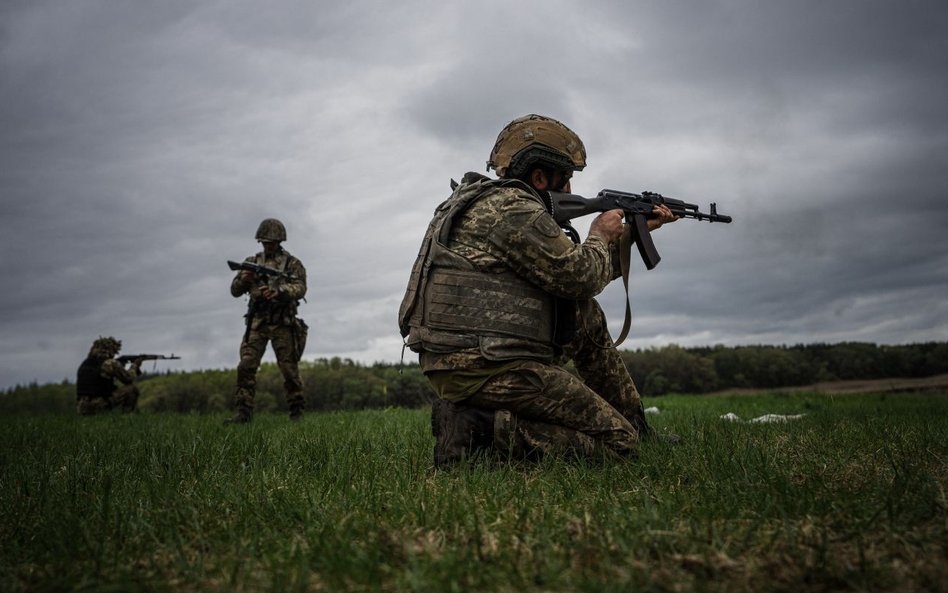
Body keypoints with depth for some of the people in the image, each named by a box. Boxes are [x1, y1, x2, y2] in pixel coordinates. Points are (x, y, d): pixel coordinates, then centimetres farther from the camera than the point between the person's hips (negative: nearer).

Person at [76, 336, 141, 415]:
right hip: (99, 407, -7)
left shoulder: (85, 363, 13)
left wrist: (120, 366, 30)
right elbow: (128, 379, 1)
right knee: (132, 388, 2)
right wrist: (135, 365, 18)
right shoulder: (110, 363, -9)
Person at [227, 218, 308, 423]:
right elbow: (235, 290, 12)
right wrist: (244, 279, -12)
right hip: (257, 322, 3)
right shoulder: (252, 262, 13)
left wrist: (278, 291, -30)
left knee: (289, 368, 0)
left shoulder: (292, 263, 4)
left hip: (282, 323, -3)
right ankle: (243, 411, -6)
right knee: (246, 366, -8)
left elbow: (300, 288, -12)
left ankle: (296, 410, 12)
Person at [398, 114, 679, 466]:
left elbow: (574, 278, 25)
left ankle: (631, 418, 27)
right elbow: (580, 277, -11)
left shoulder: (487, 204, 20)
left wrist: (633, 233, 27)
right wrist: (599, 236, 10)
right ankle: (482, 429, -13)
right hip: (488, 370, -10)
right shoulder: (513, 208, -11)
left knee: (589, 318, 21)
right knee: (620, 443, -4)